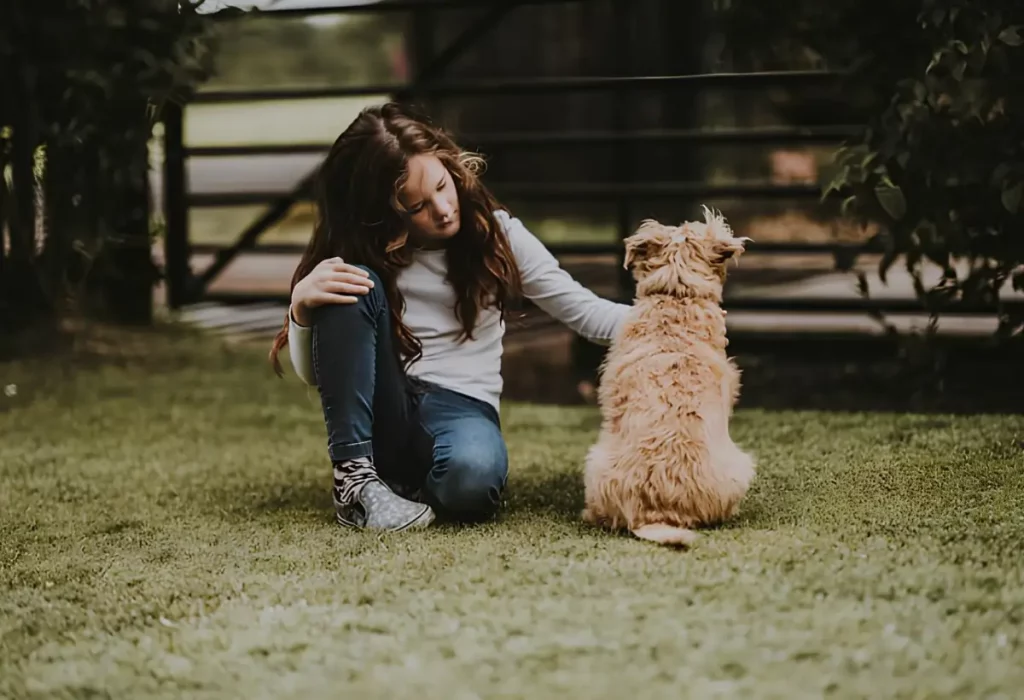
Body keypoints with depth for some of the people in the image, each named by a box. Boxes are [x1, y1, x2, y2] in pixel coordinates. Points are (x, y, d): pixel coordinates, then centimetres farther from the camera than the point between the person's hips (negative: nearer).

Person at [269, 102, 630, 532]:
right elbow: (312, 374, 0)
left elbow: (588, 313, 1)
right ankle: (354, 477, -22)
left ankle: (403, 486, -7)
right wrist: (301, 304, -20)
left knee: (472, 473, -40)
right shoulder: (362, 253, 1)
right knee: (355, 286, -24)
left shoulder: (495, 233, 2)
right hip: (377, 415, 2)